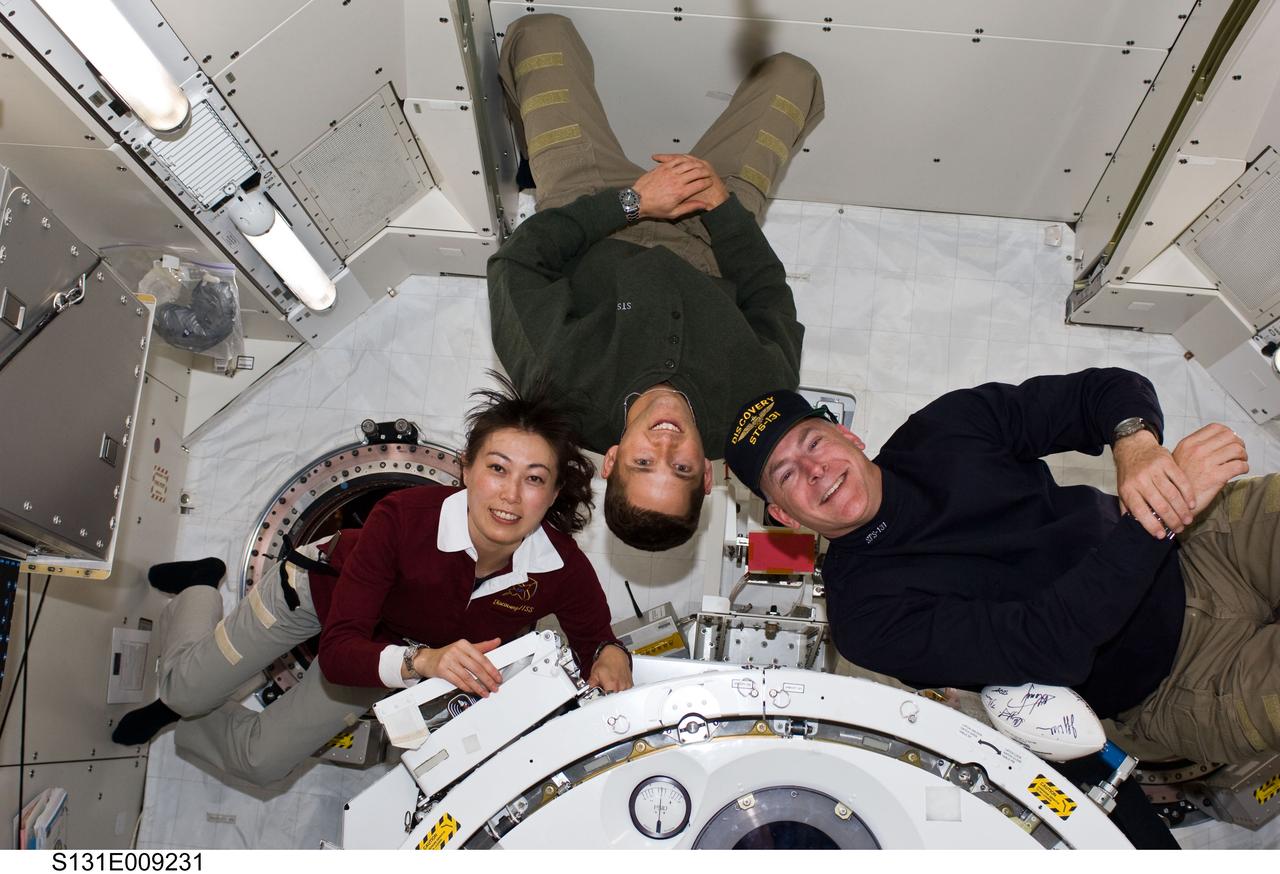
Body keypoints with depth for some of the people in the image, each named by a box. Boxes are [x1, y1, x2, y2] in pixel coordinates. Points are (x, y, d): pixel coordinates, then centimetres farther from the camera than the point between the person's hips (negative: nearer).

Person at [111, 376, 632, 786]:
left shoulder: (562, 569, -34)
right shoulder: (403, 517, -41)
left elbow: (595, 642, -15)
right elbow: (338, 652, -38)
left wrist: (611, 656, -39)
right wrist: (422, 661, -57)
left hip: (394, 650, 3)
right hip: (323, 590, -3)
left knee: (260, 763, 10)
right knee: (186, 689, 10)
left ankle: (175, 719, 43)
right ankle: (198, 592, 41)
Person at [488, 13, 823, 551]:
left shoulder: (555, 386, -42)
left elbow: (519, 260, -28)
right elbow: (767, 292, -18)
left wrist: (629, 201, -30)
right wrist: (722, 203, -22)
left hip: (590, 220, -1)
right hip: (702, 246, 1)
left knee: (542, 34, 4)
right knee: (792, 74, 11)